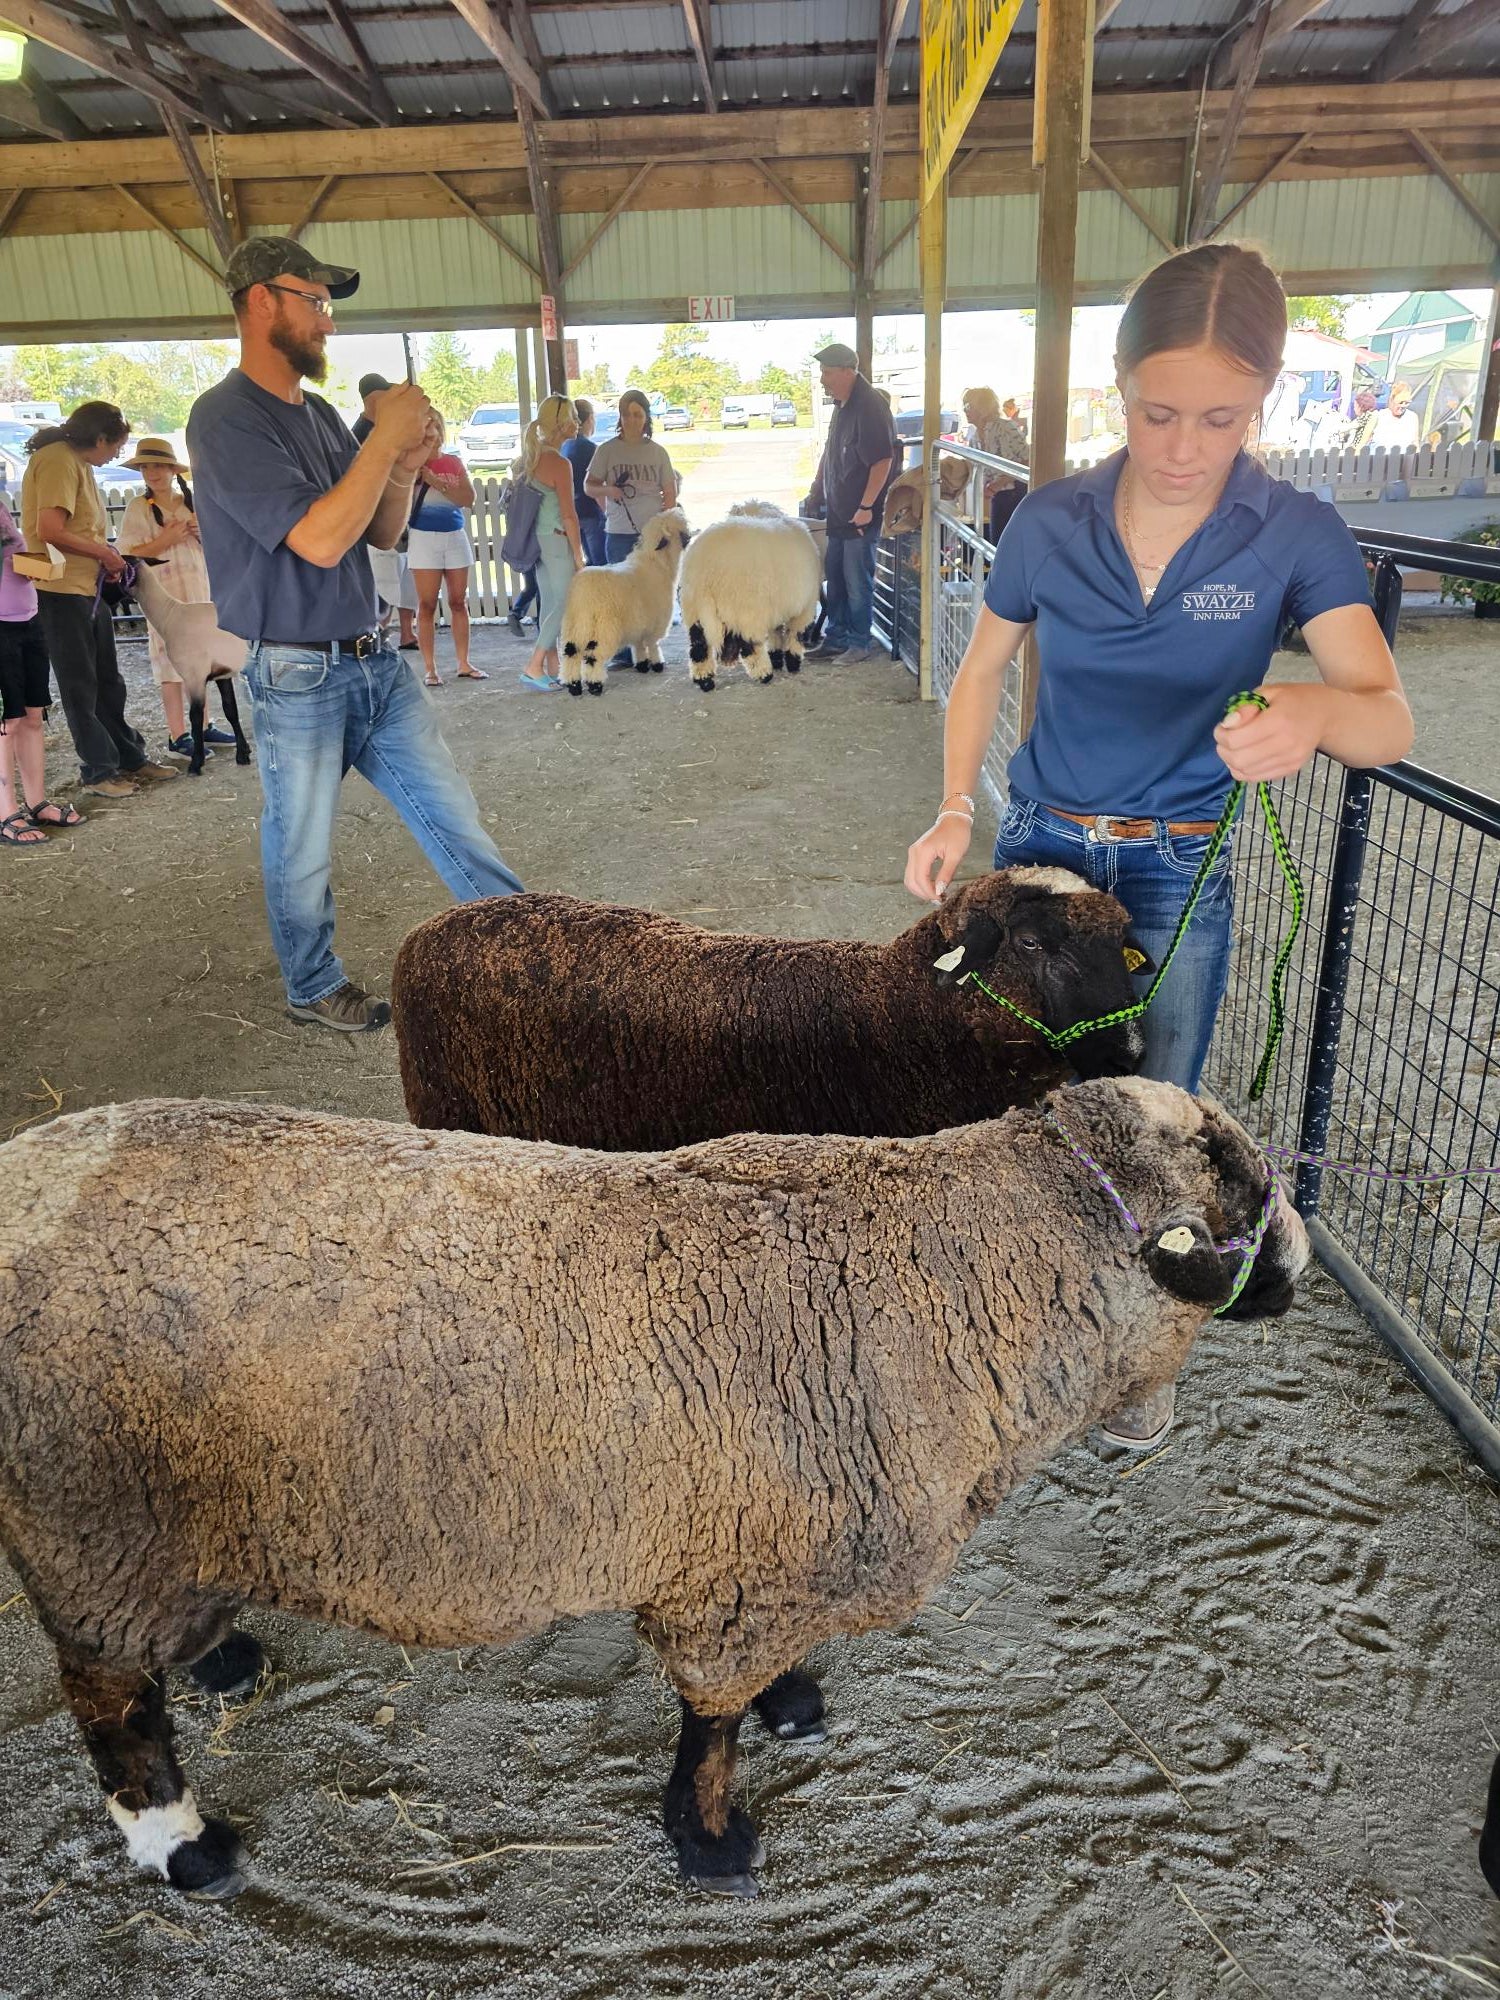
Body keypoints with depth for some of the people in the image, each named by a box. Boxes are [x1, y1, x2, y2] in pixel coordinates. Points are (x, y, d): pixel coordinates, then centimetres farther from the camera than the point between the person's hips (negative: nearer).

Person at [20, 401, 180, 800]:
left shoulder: (78, 463, 16)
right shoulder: (57, 460, -15)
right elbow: (50, 530, -23)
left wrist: (106, 558, 3)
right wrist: (103, 552, -12)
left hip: (89, 588, 10)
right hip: (61, 591, -10)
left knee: (108, 682, 16)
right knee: (80, 688, 1)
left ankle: (130, 759, 26)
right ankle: (98, 771, 10)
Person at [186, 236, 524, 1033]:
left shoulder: (320, 414, 10)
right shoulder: (226, 420, -14)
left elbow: (382, 533, 15)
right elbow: (319, 539, -24)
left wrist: (406, 466, -4)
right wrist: (385, 436, -18)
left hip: (373, 661, 7)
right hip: (297, 678, -7)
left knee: (452, 813, 9)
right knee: (302, 850, 9)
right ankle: (314, 988, 26)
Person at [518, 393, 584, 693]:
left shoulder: (531, 457, 9)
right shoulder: (560, 464, -16)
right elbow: (569, 516, -16)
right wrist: (579, 556, -10)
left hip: (537, 539, 8)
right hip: (558, 540, -8)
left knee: (549, 603, 12)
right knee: (566, 604, -1)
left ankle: (552, 669, 15)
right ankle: (533, 669, -5)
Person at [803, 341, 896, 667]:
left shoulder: (870, 408, -16)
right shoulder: (842, 405, 12)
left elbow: (883, 460, -22)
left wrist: (866, 506, -24)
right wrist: (816, 490, 23)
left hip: (860, 515, -9)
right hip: (839, 510, 9)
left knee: (857, 581, -2)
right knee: (835, 576, 14)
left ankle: (860, 644, 9)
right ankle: (835, 639, 24)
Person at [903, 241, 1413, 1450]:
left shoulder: (1297, 537, -12)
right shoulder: (1052, 522, -8)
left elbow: (1390, 722, -18)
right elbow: (982, 672, 5)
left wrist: (1316, 708, -42)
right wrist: (955, 811, -10)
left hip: (1181, 874, -1)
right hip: (1041, 847, 2)